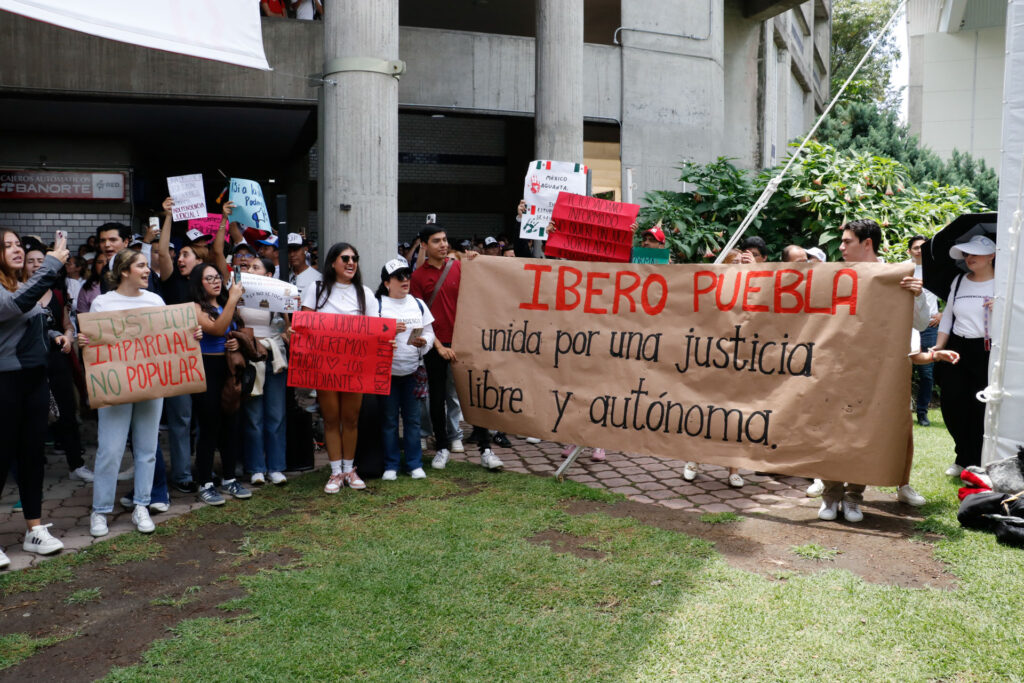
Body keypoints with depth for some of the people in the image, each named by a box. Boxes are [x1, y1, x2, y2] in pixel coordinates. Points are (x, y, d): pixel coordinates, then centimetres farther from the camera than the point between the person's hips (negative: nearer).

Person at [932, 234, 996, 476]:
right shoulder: (959, 281, 13)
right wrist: (940, 345, 8)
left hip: (988, 352, -4)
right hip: (957, 350, 5)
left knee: (980, 409, -3)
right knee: (952, 406, 3)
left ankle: (975, 463, 13)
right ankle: (964, 459, 20)